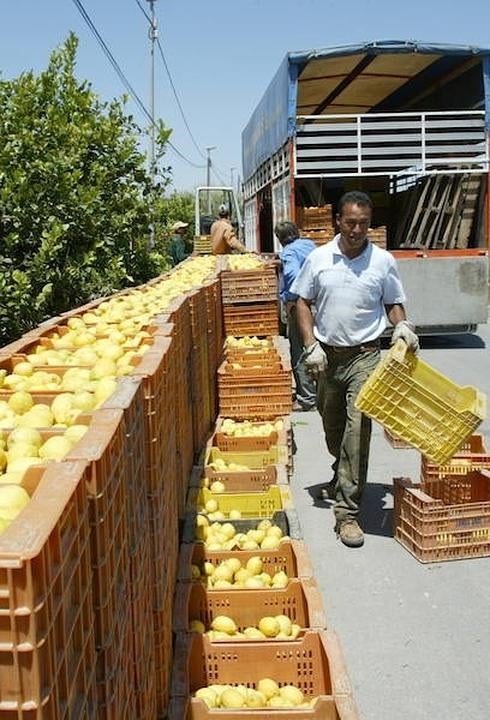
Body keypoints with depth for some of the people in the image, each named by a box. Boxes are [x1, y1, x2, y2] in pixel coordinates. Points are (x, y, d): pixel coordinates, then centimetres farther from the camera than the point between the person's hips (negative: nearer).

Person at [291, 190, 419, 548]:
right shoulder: (319, 258, 0)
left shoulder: (383, 261, -2)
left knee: (357, 430, -11)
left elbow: (393, 303, 8)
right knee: (332, 427, 17)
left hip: (364, 356, -2)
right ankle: (343, 477, 48)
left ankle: (347, 511, -7)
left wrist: (403, 324, -14)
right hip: (327, 354, 3)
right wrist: (311, 345, -6)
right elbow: (303, 303, 5)